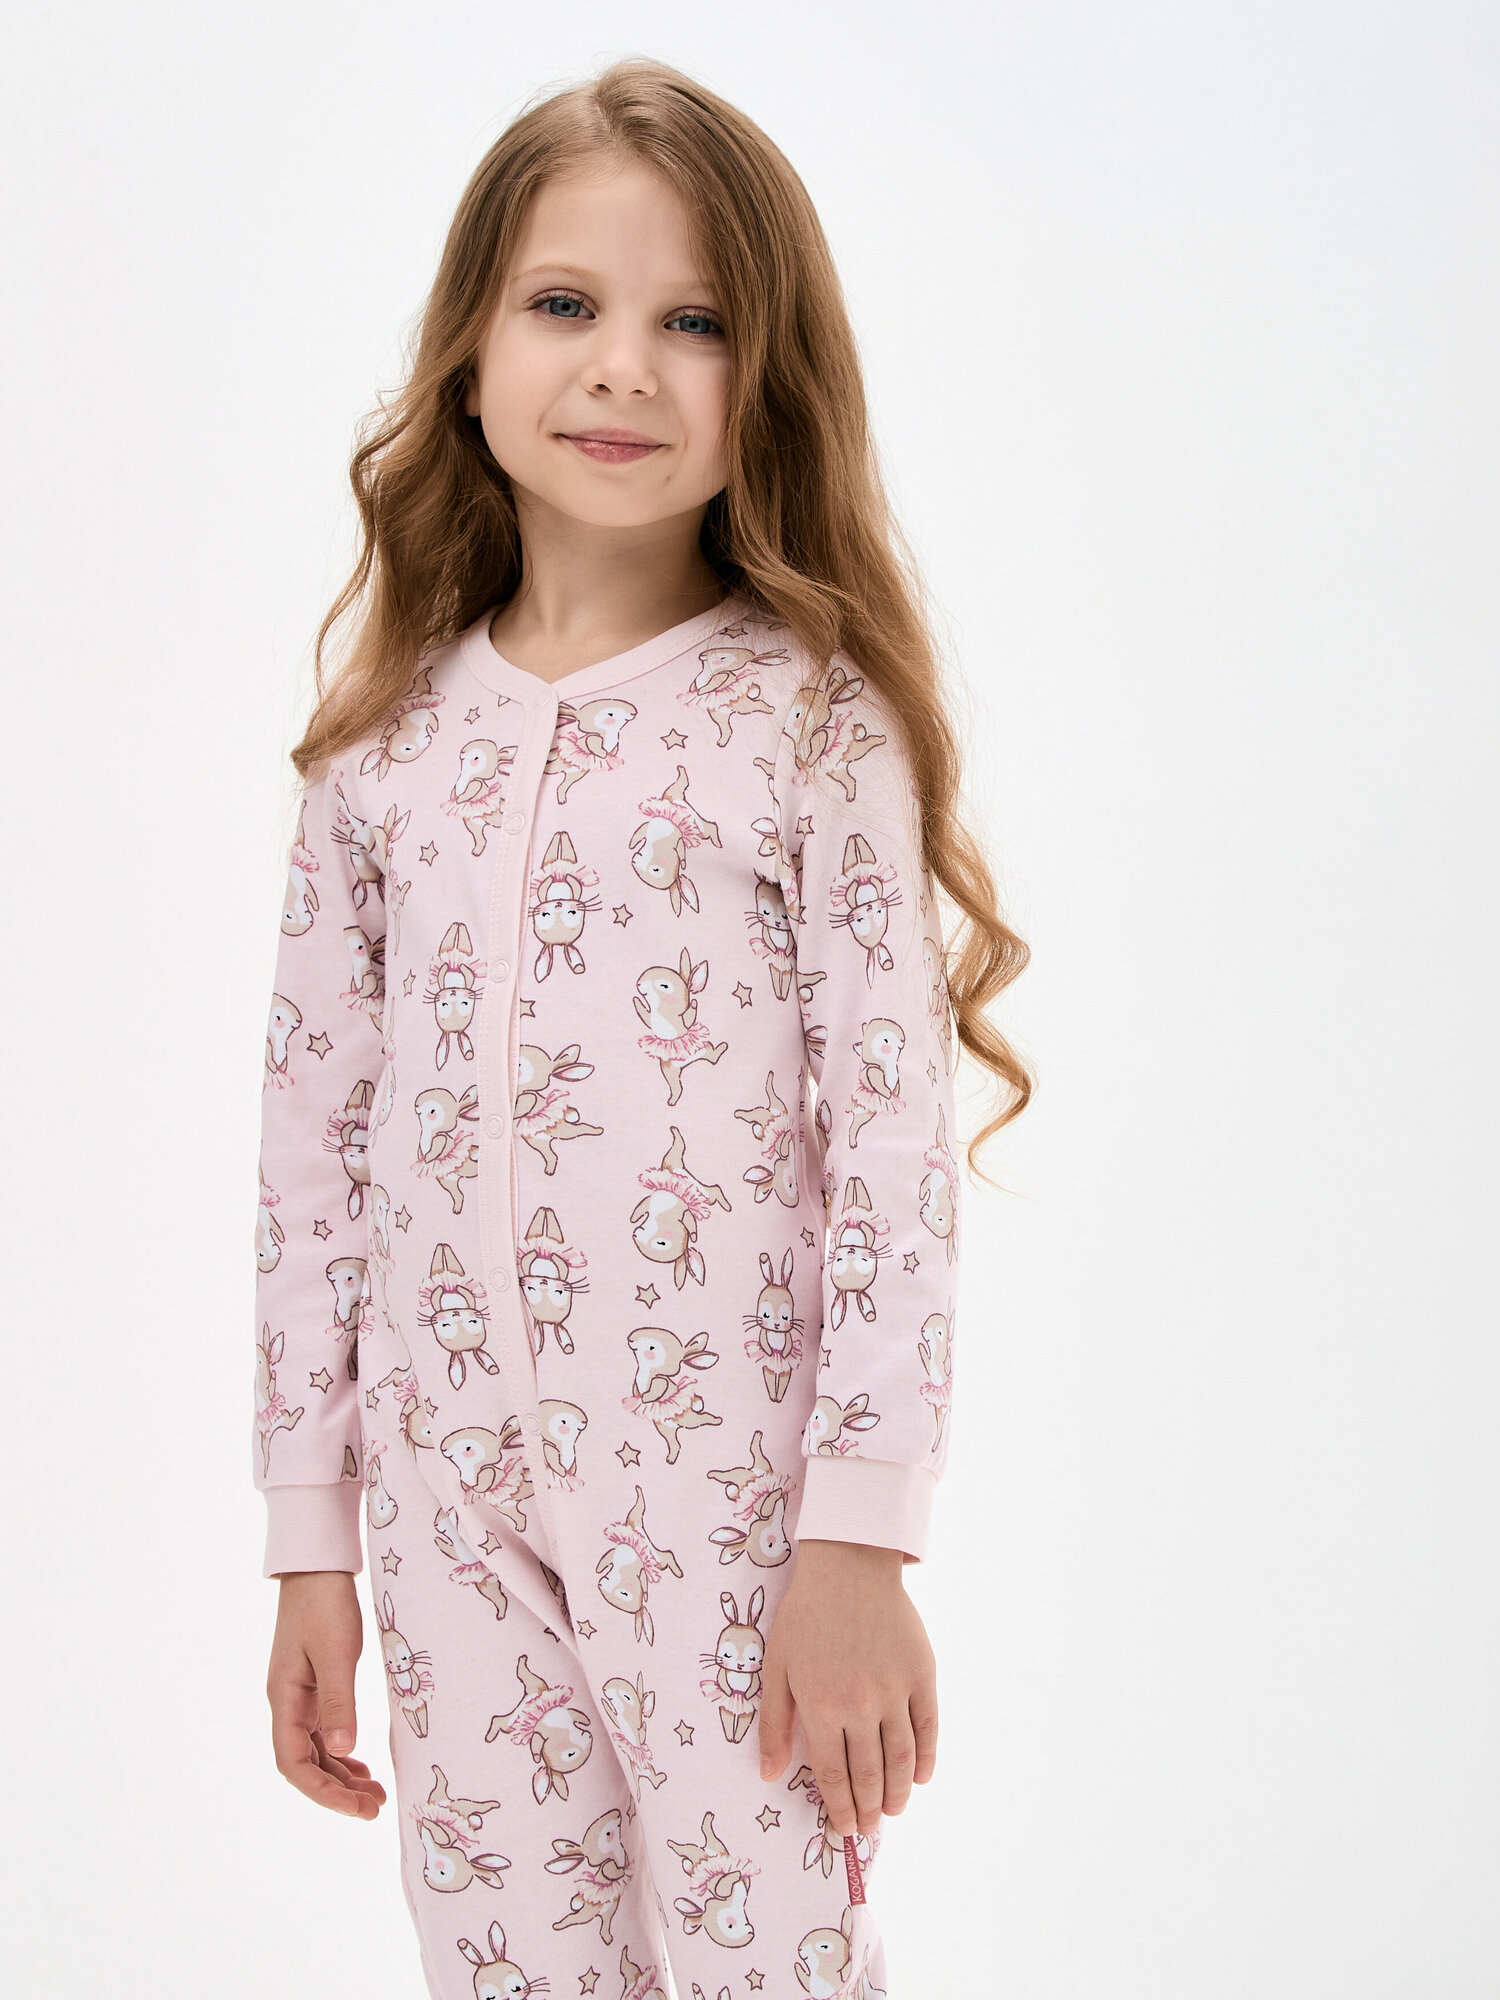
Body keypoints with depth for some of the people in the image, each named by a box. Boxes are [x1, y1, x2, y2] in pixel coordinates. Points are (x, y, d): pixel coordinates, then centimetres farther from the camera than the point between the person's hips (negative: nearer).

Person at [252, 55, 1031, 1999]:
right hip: (452, 1495, 3)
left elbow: (897, 1142, -8)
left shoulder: (817, 720, -4)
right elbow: (312, 1148, 8)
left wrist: (862, 1540, -12)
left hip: (730, 1490, -3)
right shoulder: (386, 742, 5)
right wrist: (309, 1545, 8)